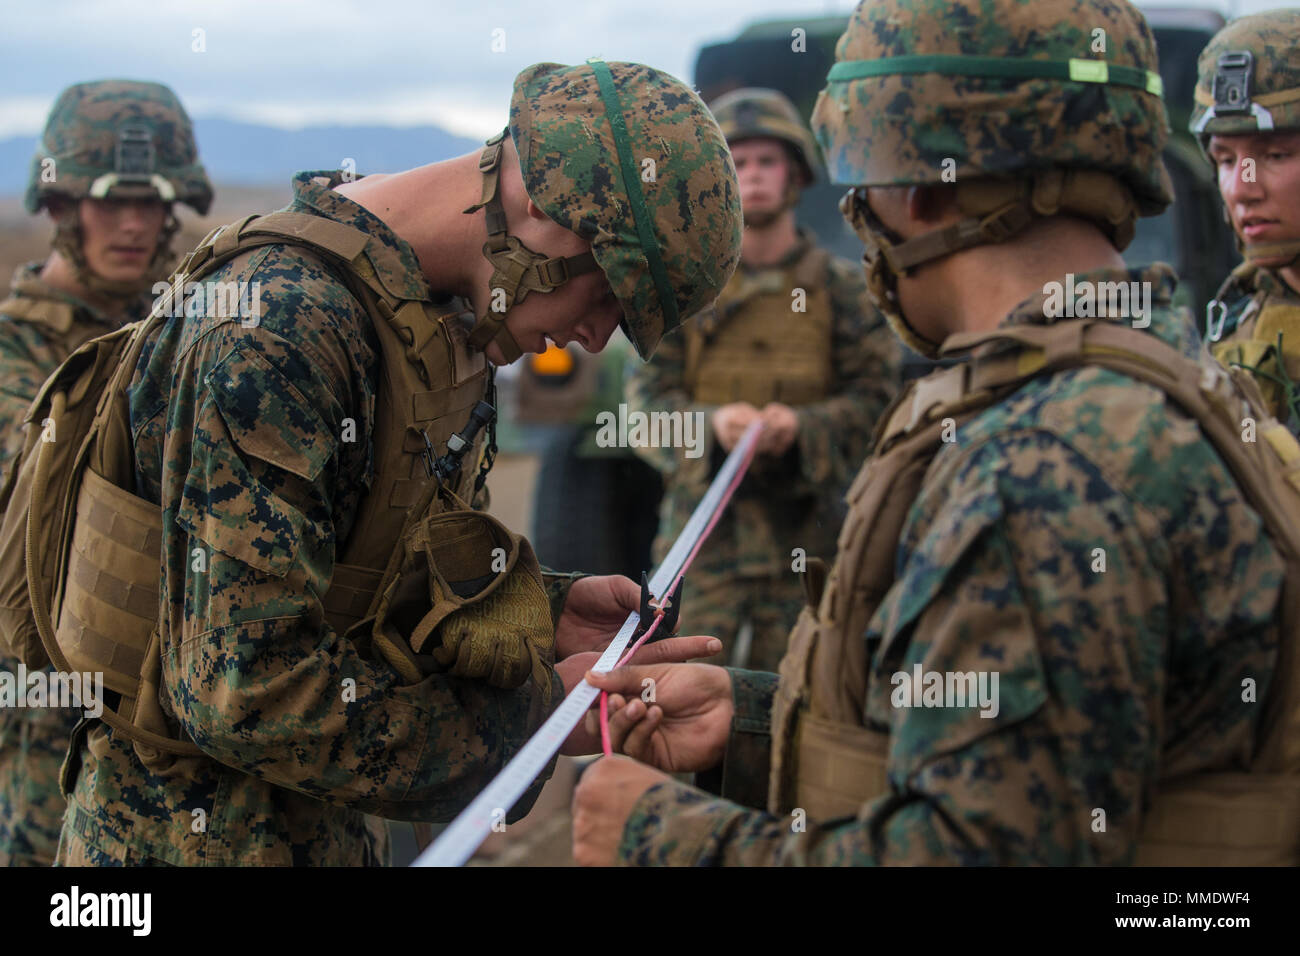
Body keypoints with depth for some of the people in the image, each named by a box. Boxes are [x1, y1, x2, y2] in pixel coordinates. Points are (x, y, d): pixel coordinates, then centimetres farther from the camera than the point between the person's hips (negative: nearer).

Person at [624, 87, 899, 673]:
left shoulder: (841, 289, 6)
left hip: (803, 531, 0)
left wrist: (802, 425, -20)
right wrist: (713, 424, -20)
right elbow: (645, 398, 1)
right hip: (702, 521, 0)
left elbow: (875, 400, 0)